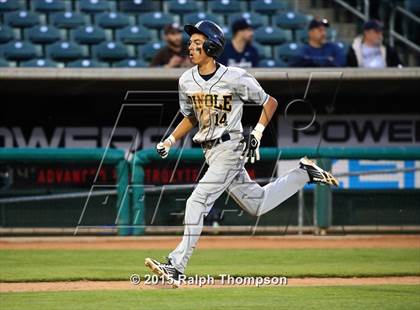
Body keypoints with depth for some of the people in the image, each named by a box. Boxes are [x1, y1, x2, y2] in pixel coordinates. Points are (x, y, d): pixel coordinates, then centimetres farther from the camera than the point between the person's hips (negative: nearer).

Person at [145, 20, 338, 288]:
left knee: (198, 202, -18)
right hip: (210, 152, 8)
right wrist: (170, 140, 7)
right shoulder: (187, 80, 5)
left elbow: (270, 103, -2)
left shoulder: (235, 78, -13)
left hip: (230, 148, -8)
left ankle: (177, 267, -19)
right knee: (257, 204, 16)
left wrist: (257, 133, -12)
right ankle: (305, 173, 34)